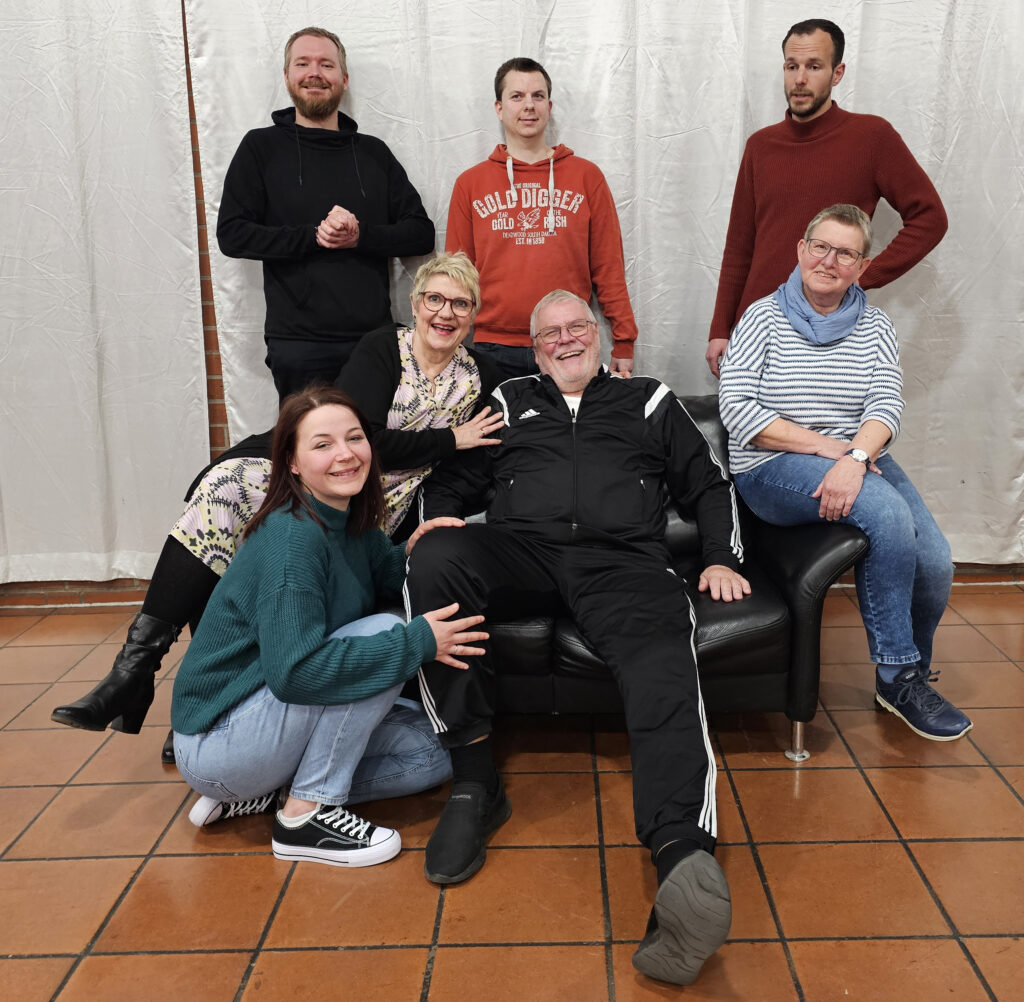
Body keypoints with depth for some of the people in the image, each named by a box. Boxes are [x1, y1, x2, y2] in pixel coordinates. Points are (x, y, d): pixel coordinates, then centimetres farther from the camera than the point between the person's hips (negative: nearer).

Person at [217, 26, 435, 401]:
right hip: (299, 345, -2)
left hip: (375, 338, 2)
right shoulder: (261, 147, 7)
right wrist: (314, 236, -14)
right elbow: (232, 235, -3)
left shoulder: (373, 152, 13)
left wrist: (360, 236, -11)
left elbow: (421, 233, 7)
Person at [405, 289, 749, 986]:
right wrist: (437, 524, 3)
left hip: (622, 562, -1)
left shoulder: (648, 400, 28)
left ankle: (685, 862, -57)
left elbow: (708, 485, 27)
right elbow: (450, 483, 26)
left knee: (662, 665, -34)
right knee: (434, 563, -32)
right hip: (520, 553, 2)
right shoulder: (508, 404, 30)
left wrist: (723, 559, 11)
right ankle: (476, 782, -24)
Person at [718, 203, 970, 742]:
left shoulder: (876, 327, 13)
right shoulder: (764, 317, 3)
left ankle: (912, 674, 14)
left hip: (860, 459, 4)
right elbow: (735, 406, -9)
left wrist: (854, 458, -25)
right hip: (774, 469, -4)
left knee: (934, 561, -18)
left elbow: (887, 402, -4)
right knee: (886, 511, -31)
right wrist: (822, 444, -15)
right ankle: (898, 676, -15)